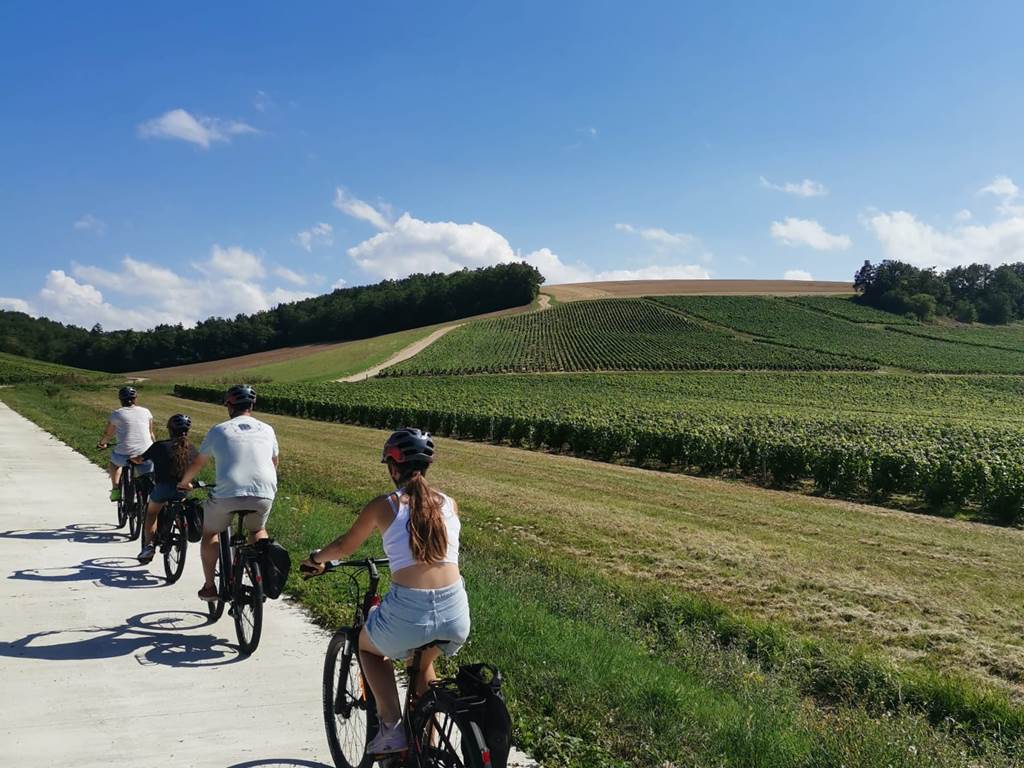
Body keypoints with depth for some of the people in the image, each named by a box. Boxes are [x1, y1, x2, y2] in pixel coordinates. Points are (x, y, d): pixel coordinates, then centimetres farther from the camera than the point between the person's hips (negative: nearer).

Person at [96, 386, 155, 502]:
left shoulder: (117, 414, 2)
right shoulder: (146, 412, 7)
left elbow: (107, 434, 13)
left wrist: (102, 443, 34)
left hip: (125, 456, -1)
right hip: (146, 455, 1)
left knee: (114, 461, 33)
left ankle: (115, 489, 24)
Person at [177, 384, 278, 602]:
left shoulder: (219, 430, 9)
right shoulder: (267, 430, 15)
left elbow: (197, 464, 19)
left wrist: (184, 483, 38)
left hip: (227, 494, -2)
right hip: (264, 495, 2)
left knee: (210, 534, 24)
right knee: (258, 530, 31)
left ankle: (209, 586, 21)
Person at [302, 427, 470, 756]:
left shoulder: (383, 505, 3)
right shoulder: (449, 504, 12)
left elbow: (345, 546, 19)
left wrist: (317, 558, 40)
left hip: (408, 612, -4)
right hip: (456, 615, 4)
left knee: (368, 647, 30)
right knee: (424, 665, 35)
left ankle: (392, 726, 15)